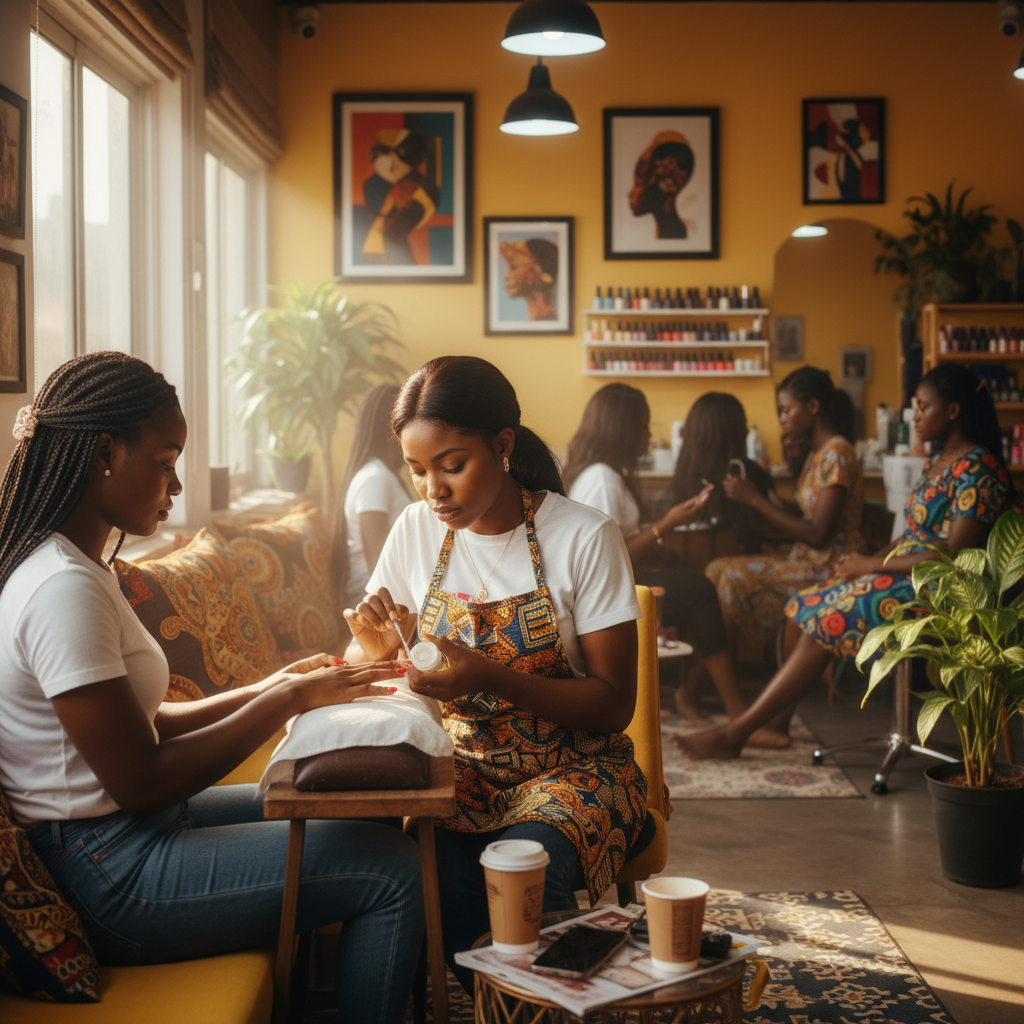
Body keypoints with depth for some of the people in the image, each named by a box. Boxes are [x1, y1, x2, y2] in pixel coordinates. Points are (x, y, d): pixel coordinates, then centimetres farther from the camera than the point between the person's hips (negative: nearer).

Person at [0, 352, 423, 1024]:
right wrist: (288, 701, -16)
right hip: (108, 878, -10)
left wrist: (263, 691, 2)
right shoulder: (64, 589, -23)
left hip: (124, 828, 10)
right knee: (395, 872, -11)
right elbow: (140, 782, -22)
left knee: (360, 816, 17)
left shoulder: (77, 565, 10)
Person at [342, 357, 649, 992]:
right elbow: (364, 658, 11)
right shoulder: (417, 530, 1)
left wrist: (489, 677, -26)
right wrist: (378, 649, -15)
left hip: (569, 769, -3)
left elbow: (615, 705, -11)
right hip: (457, 766, 3)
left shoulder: (585, 538, -11)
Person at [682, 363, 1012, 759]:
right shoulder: (938, 460, 15)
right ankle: (775, 722, -5)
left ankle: (735, 733, -18)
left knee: (825, 623, -21)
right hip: (902, 575, 10)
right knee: (803, 608, -4)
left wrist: (874, 564, -16)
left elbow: (953, 557, -22)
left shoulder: (978, 470, -16)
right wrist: (870, 559, 0)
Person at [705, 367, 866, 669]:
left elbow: (817, 535, -21)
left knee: (735, 576, -20)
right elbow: (801, 520, 11)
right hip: (808, 562, 9)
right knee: (719, 570, -5)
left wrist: (756, 500, -17)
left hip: (829, 570, -9)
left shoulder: (837, 454, -16)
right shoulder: (817, 454, 15)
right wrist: (753, 497, 0)